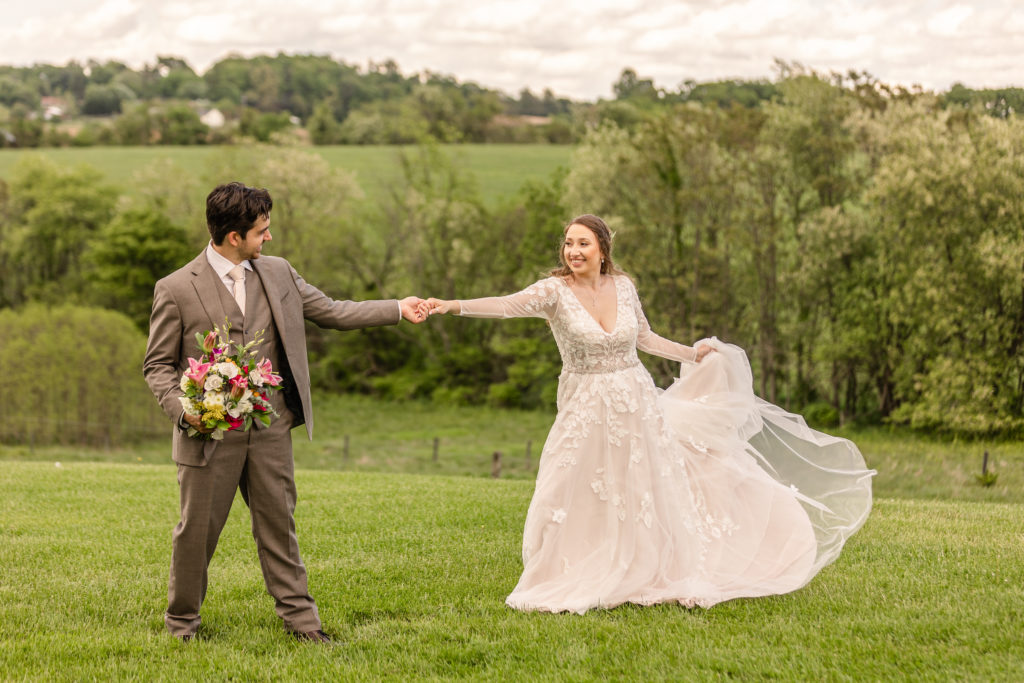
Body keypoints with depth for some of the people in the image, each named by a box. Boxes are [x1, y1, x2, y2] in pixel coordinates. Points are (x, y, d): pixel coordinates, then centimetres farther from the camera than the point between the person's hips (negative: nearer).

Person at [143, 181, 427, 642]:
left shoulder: (278, 273, 7)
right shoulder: (176, 289, -7)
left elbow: (331, 311, 14)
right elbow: (158, 365, -2)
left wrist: (399, 309, 9)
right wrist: (183, 410, -19)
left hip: (269, 431, 4)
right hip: (209, 433, -4)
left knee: (278, 524, 10)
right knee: (197, 531, 5)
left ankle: (299, 617, 18)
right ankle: (182, 621, 22)